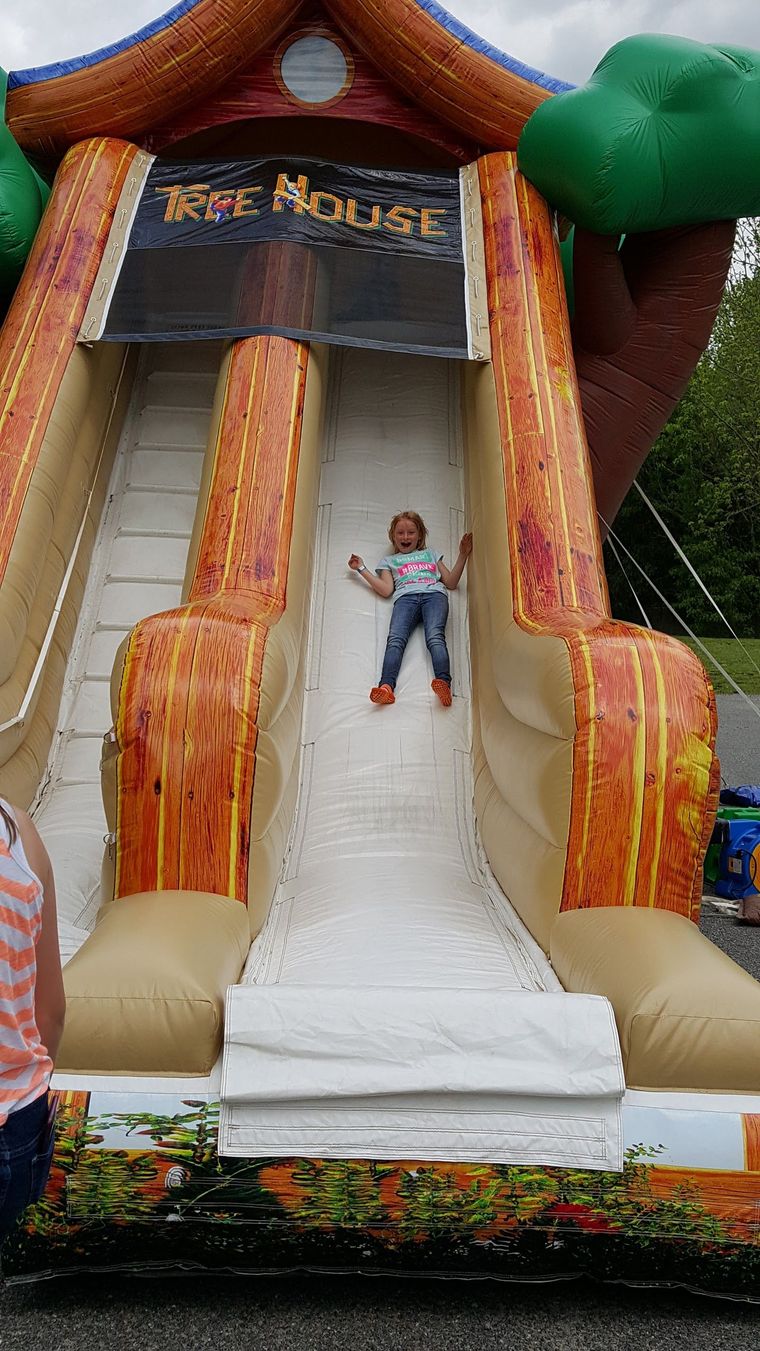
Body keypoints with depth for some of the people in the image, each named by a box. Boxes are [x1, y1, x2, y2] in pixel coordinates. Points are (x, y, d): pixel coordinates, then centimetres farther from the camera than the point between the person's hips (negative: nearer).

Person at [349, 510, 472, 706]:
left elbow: (451, 583, 26)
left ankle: (444, 682, -52)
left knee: (435, 636, -31)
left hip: (434, 594, 0)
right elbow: (386, 590, 15)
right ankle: (386, 687, -52)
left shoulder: (431, 553, 36)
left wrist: (463, 555, 18)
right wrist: (362, 568, 16)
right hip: (405, 597, 0)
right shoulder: (389, 560, 34)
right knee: (395, 638, -30)